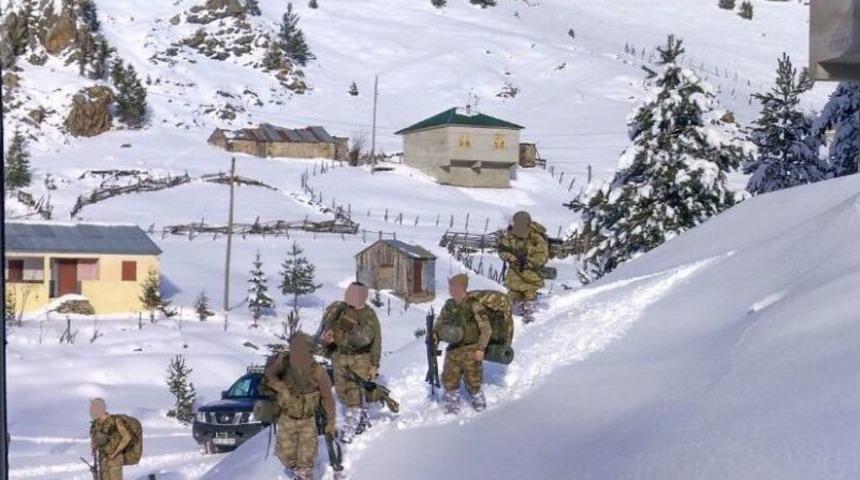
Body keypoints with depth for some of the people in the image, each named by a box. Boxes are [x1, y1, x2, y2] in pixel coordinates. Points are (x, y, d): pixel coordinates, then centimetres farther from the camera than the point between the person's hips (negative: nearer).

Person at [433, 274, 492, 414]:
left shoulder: (474, 306, -13)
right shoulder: (449, 305, 6)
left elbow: (486, 329, -12)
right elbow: (439, 323, 19)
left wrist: (481, 348, -18)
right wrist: (435, 333, -1)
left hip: (471, 351, -6)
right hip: (453, 350, 6)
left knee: (472, 383, 1)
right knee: (449, 381, 7)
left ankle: (480, 409, 20)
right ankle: (451, 412, 20)